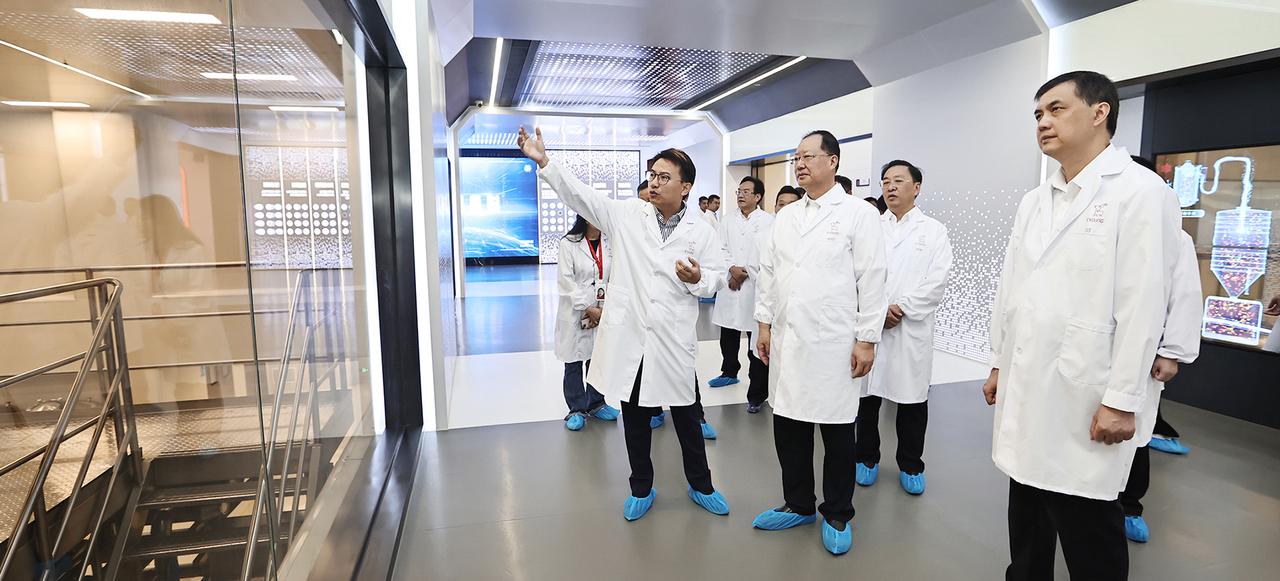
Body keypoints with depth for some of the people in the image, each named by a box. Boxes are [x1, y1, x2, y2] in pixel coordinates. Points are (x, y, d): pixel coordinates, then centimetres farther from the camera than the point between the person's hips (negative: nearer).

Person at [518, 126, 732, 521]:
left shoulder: (701, 232, 0)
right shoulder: (627, 215, 1)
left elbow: (719, 276, 4)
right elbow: (580, 195, -5)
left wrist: (698, 279, -18)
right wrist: (544, 161, -14)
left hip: (673, 341, -1)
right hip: (629, 336, 1)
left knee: (687, 417, 13)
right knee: (635, 418, 14)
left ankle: (700, 485, 34)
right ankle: (641, 488, 33)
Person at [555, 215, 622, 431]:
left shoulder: (610, 243, 3)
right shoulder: (569, 243, -6)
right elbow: (566, 281, -10)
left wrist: (604, 310, -8)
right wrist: (587, 309, -12)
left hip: (603, 314, 3)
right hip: (575, 313, -3)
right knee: (574, 362, 5)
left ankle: (596, 403, 29)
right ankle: (577, 409, 19)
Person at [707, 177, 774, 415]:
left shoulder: (768, 221, -3)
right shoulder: (728, 219, 11)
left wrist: (744, 274, -9)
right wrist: (732, 269, -10)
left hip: (755, 288, -5)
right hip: (730, 286, 5)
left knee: (757, 342, -3)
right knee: (727, 337, 16)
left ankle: (757, 393, 4)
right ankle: (729, 373, 39)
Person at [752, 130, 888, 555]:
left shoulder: (858, 214, -3)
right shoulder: (785, 217, 12)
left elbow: (872, 280, -6)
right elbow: (767, 272, 14)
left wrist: (867, 339, -9)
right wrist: (764, 324, 9)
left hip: (834, 344, -5)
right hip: (787, 341, 5)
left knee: (837, 432, 7)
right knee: (788, 425, 12)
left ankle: (837, 516, 26)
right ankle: (798, 505, 31)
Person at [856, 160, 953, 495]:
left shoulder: (934, 230, 5)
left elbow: (937, 281, -4)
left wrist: (902, 308, -13)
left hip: (912, 328, -1)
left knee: (912, 399, 8)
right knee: (866, 396, 8)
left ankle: (910, 465, 24)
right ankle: (867, 458, 25)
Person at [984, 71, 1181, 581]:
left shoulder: (1139, 190, -8)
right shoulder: (1034, 201, 12)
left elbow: (1142, 305, -14)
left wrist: (1123, 400, -16)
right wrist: (999, 364, 15)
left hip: (1083, 396, -6)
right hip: (1024, 387, 6)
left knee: (1088, 537, 7)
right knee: (1027, 516, 16)